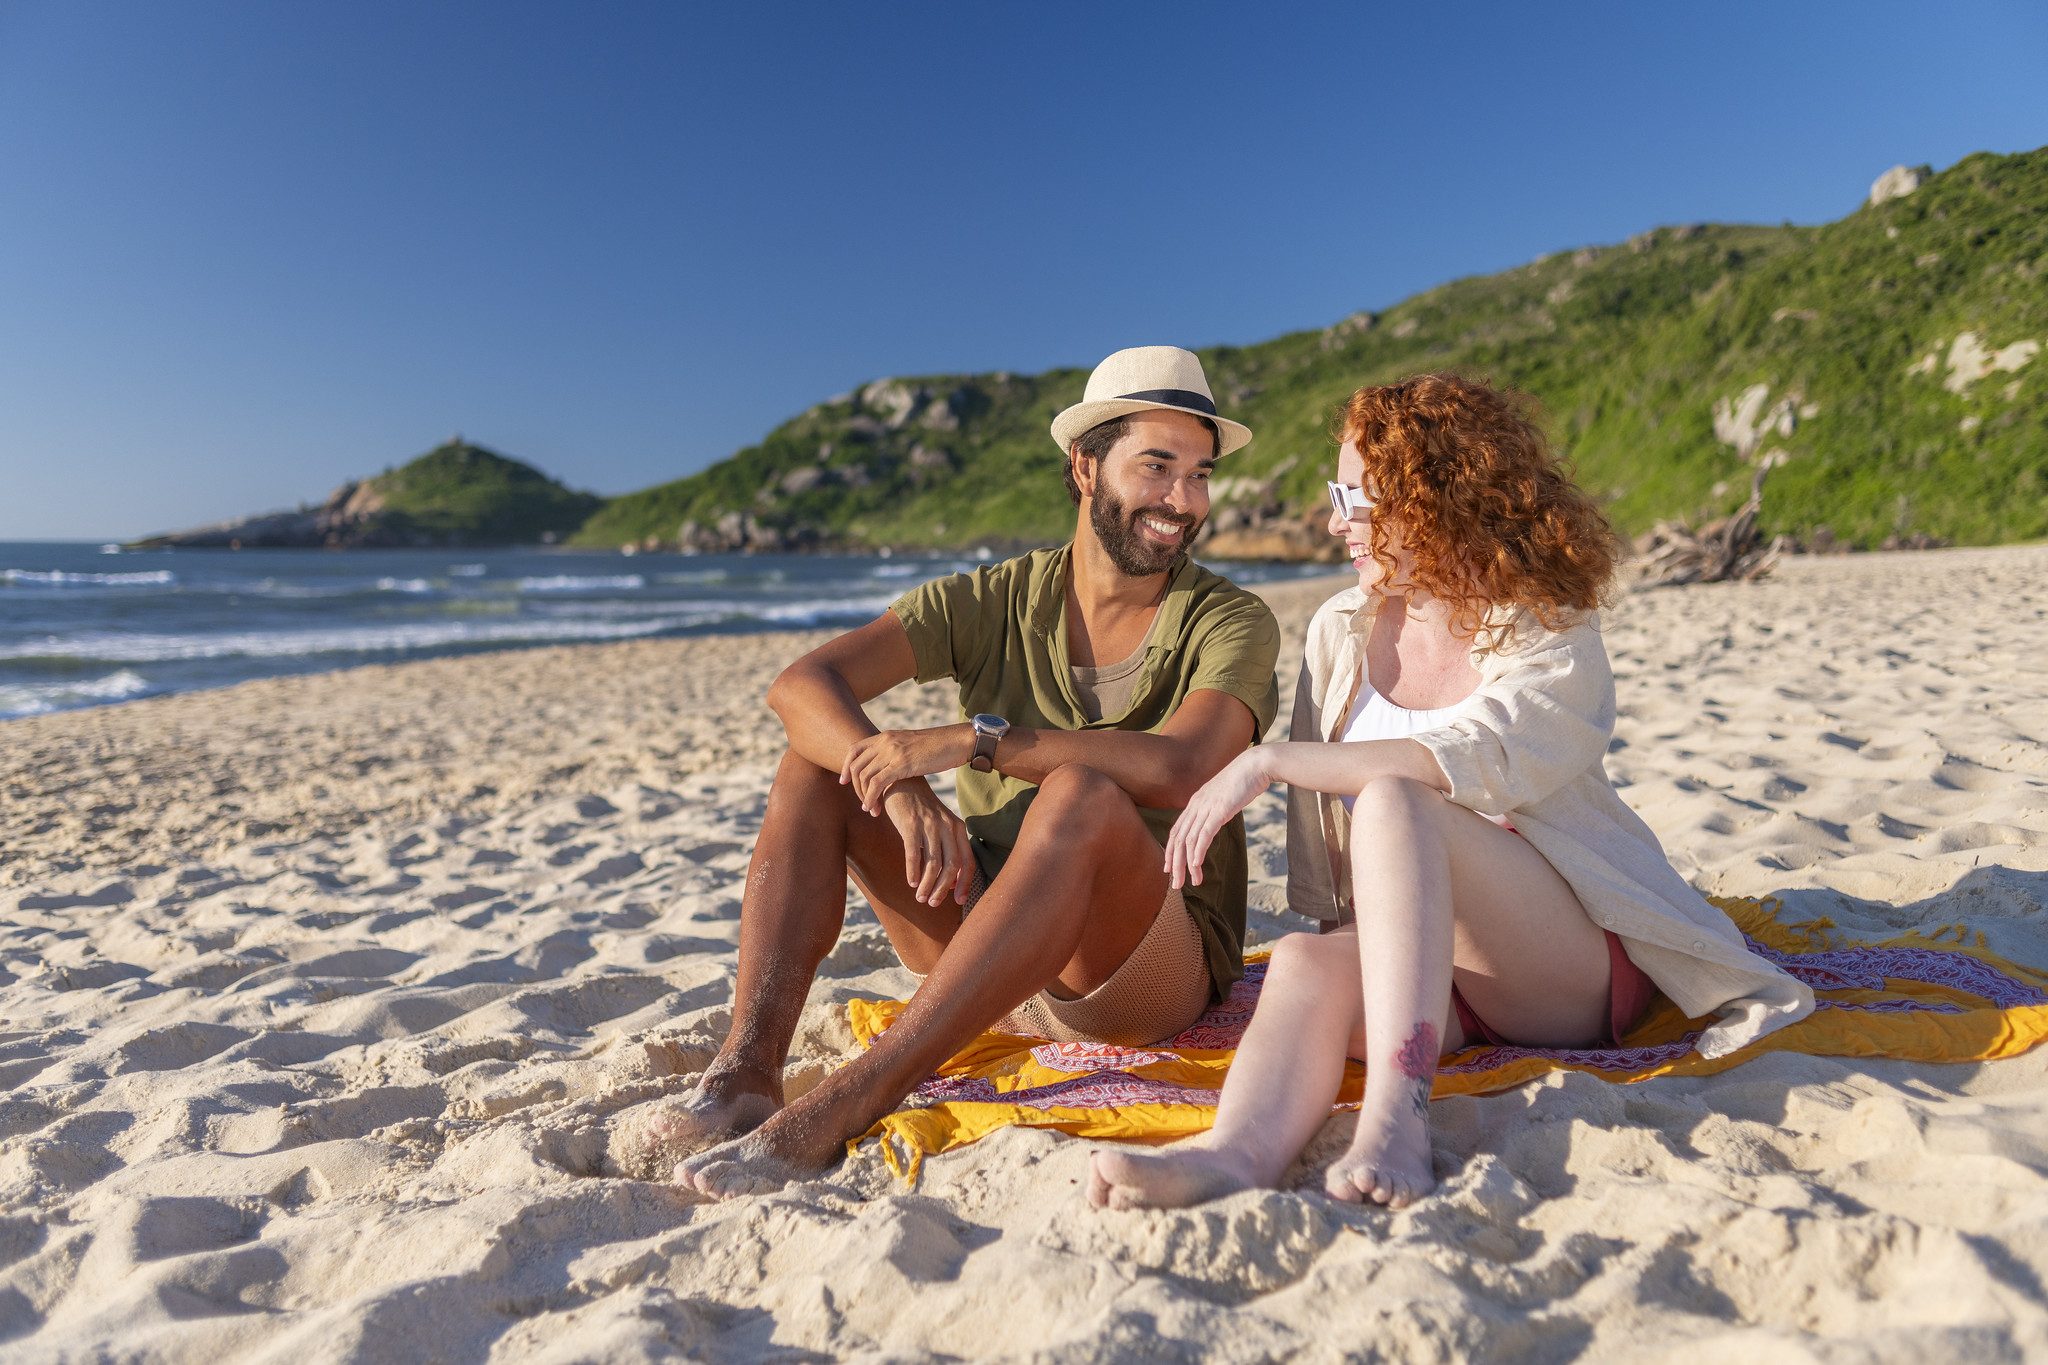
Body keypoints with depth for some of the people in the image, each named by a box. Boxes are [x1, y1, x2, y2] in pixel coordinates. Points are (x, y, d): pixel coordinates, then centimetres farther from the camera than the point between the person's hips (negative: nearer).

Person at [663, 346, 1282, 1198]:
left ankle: (852, 1099, -39)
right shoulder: (993, 601, 1)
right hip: (989, 951, 4)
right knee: (820, 761, -11)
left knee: (1082, 795, -35)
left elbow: (1176, 770, -28)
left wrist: (974, 741, -28)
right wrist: (906, 791, -30)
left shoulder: (1231, 623, -6)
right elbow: (801, 685, -12)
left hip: (1154, 971, -3)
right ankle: (747, 1066, -25)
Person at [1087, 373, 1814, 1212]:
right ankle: (1239, 1151, -59)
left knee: (1390, 801, -32)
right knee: (1306, 961, -32)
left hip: (1572, 967, -3)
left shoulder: (1554, 639, -6)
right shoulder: (1340, 631, 9)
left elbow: (1468, 764, -27)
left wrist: (1269, 762, -28)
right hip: (1416, 959, 4)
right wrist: (1343, 939, 2)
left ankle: (1397, 1113, -44)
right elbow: (1319, 830, 12)